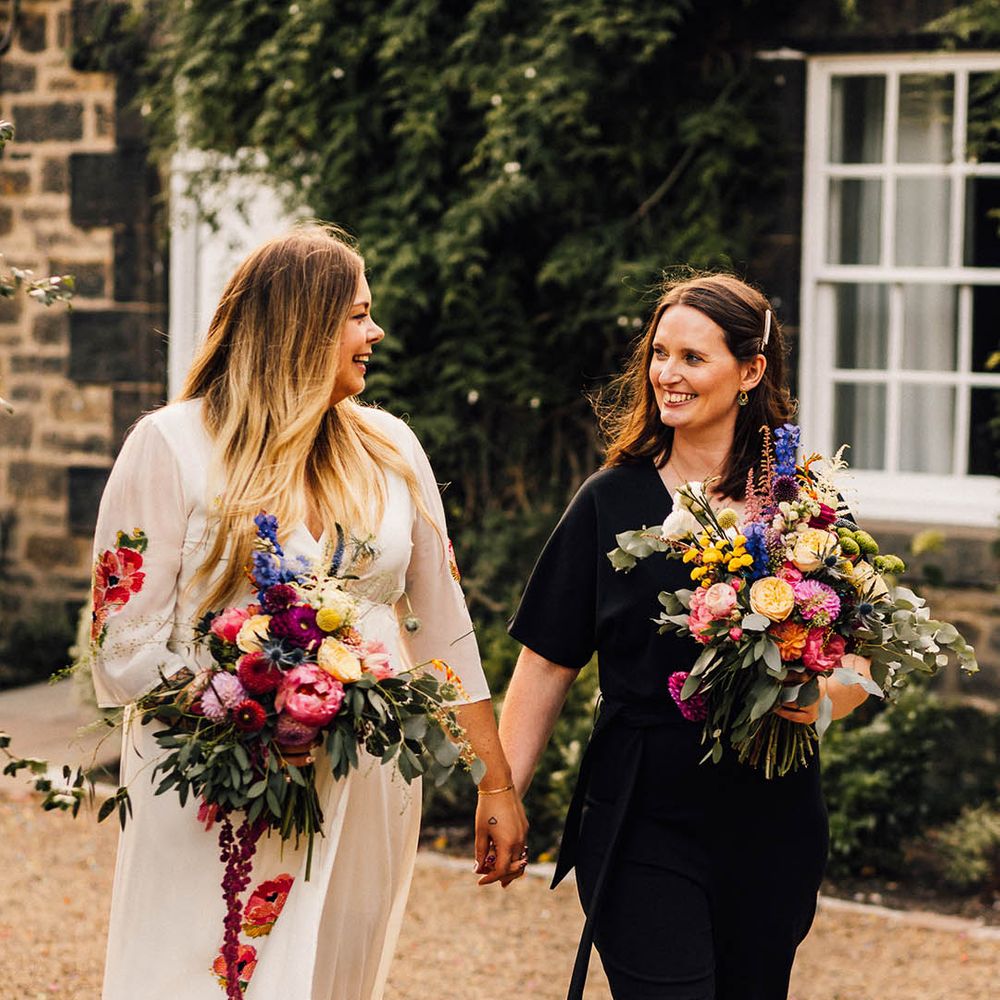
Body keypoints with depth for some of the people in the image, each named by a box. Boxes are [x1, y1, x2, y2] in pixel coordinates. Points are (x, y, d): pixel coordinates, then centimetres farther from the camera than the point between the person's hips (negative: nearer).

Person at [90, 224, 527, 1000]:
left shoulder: (390, 448, 10)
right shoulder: (172, 446, -4)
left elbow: (445, 631, 12)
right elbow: (128, 650, -7)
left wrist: (496, 786, 10)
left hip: (366, 803, 4)